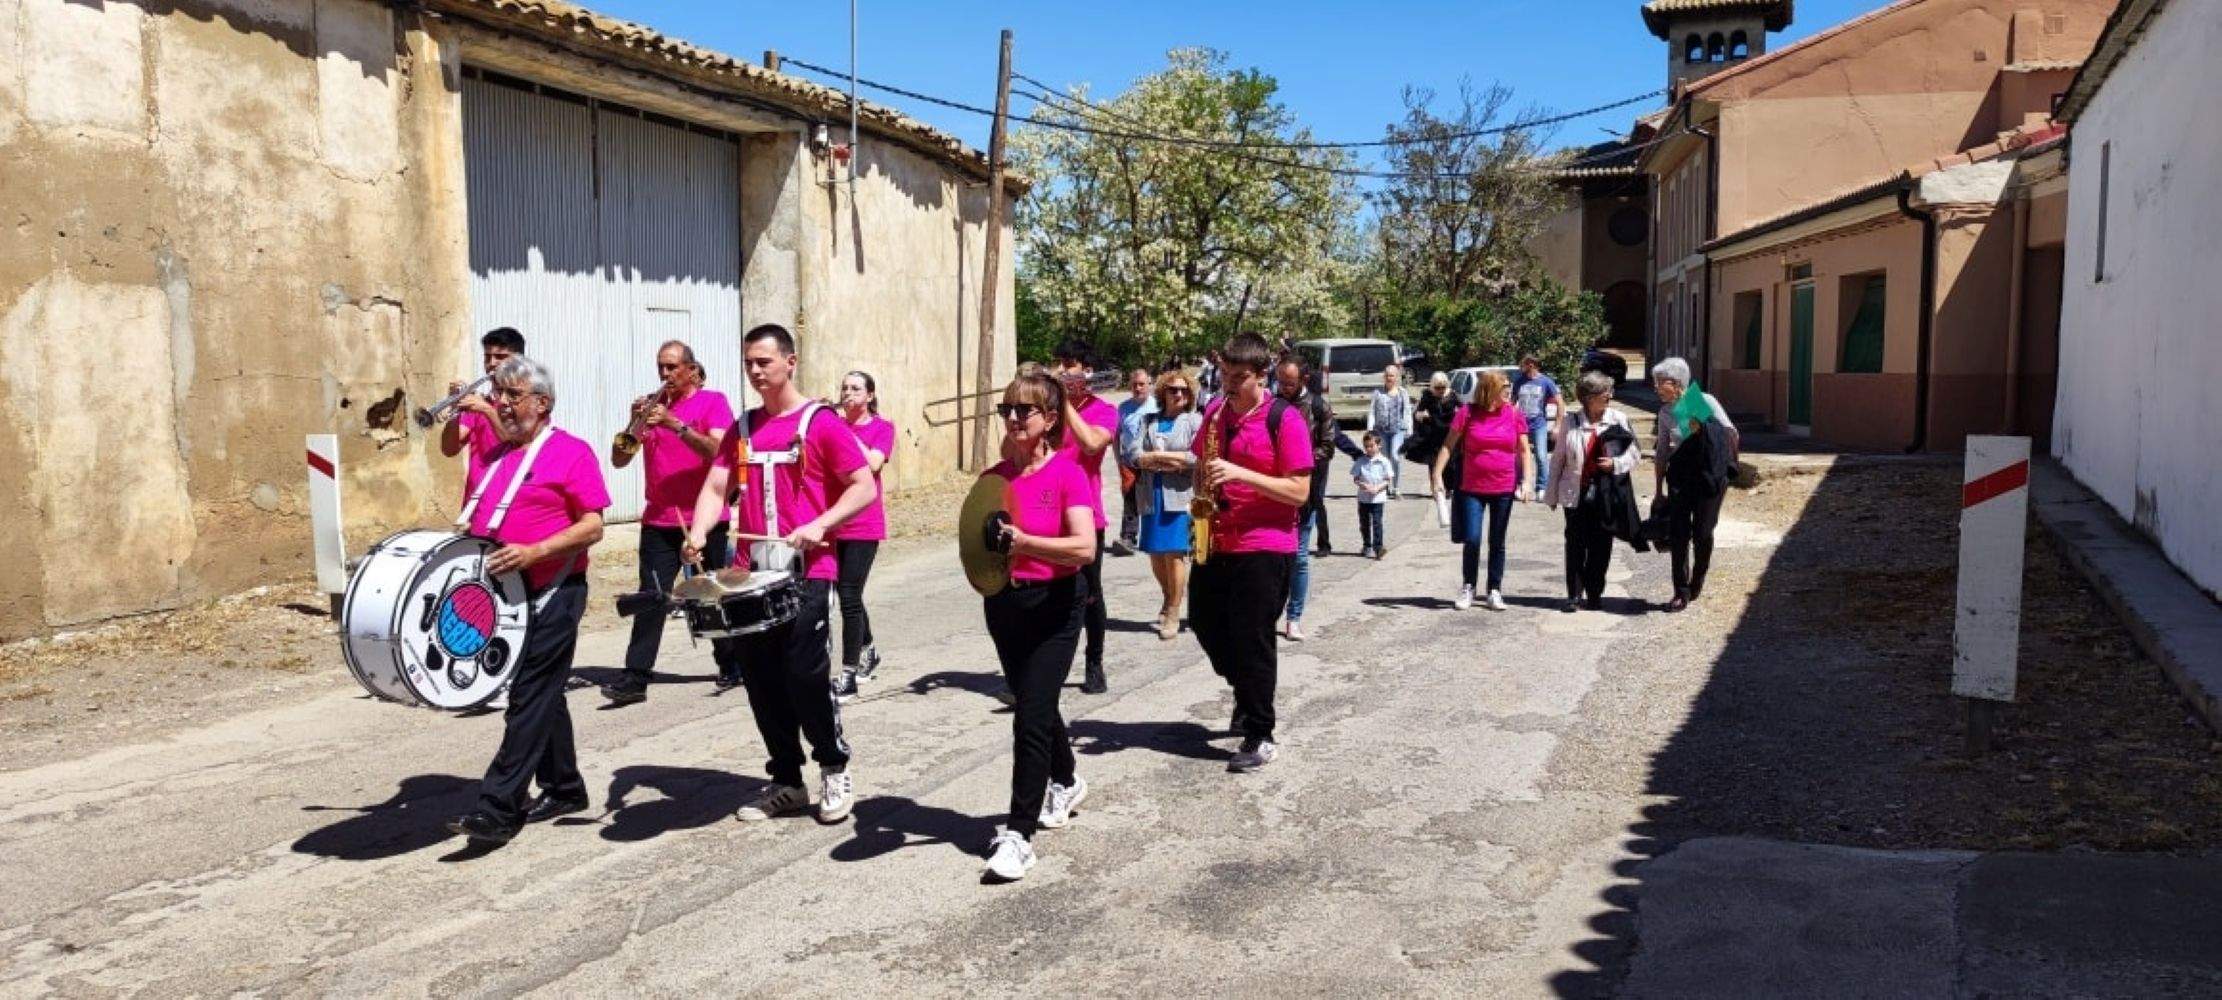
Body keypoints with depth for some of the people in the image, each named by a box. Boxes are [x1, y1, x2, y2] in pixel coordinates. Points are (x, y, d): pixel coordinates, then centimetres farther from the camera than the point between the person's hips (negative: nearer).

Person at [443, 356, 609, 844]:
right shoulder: (494, 457, 15)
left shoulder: (571, 452, -7)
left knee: (530, 697, -8)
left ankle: (500, 808, -8)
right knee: (541, 693, 15)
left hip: (552, 594, -8)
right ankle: (564, 787, 27)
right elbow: (479, 520, 25)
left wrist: (533, 552, -23)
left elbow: (592, 527, -13)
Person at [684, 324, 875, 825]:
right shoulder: (743, 428, 14)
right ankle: (786, 782, 21)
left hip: (806, 569, -6)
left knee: (805, 673, -9)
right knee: (759, 677, 7)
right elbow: (716, 487, 8)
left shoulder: (820, 423, -3)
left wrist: (819, 525, -20)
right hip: (753, 570, 6)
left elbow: (864, 487, -7)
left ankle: (835, 770, 13)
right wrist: (699, 531, -12)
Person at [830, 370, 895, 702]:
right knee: (846, 594, 16)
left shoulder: (882, 427, 0)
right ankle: (869, 651, 40)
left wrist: (848, 432, -12)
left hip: (863, 524, -5)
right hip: (834, 522, 5)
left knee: (849, 595, -11)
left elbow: (873, 463, -16)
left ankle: (848, 678, -7)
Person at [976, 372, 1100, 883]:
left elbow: (1086, 547, -25)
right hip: (1003, 605, 6)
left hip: (1054, 607, -6)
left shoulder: (1067, 474, -14)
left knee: (1031, 716, -10)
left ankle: (1019, 834, -3)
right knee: (1035, 704, 21)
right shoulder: (995, 477, 3)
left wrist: (1022, 541, -32)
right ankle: (1066, 783, 46)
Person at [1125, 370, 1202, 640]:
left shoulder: (1195, 421, 4)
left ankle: (1173, 613, 4)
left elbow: (1199, 456, -10)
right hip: (1151, 496, 3)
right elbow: (1132, 453, 2)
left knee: (1174, 554, -7)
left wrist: (1155, 456, -8)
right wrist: (1173, 460, -11)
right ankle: (1169, 597, 32)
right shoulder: (1148, 421, 14)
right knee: (1155, 554, 7)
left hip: (1180, 496, -3)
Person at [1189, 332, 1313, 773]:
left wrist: (1239, 473, -24)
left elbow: (1299, 491, -16)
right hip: (1215, 541, 7)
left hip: (1265, 547, -7)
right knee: (1205, 622, 15)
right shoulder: (1216, 412, 6)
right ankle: (1246, 692, 39)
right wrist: (1204, 491, -2)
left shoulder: (1285, 420, -12)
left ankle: (1261, 737, 10)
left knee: (1252, 640, -3)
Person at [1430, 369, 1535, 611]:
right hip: (1472, 488, -2)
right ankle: (1469, 587, 16)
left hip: (1504, 489, 2)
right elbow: (1449, 446, -2)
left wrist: (1526, 481, -5)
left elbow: (1524, 451, 5)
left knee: (1497, 542, 9)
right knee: (1472, 540, -4)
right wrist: (1437, 474, -10)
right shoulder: (1468, 413, -5)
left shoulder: (1514, 415, 1)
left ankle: (1495, 590, 19)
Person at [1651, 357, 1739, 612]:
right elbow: (1661, 453, 9)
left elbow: (1730, 433, -1)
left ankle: (1696, 584, 26)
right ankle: (1681, 592, 5)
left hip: (1709, 476, -3)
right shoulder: (1665, 412, 2)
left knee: (1702, 534, 4)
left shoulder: (1705, 401, -9)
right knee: (1678, 534, -2)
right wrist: (1658, 490, 10)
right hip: (1679, 478, 3)